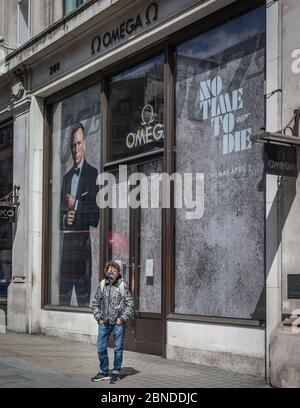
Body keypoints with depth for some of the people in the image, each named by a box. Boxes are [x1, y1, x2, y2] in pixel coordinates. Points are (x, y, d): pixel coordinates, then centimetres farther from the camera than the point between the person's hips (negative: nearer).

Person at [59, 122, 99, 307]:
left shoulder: (93, 173, -2)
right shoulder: (66, 176, 19)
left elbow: (96, 212, -9)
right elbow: (61, 209, 18)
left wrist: (76, 204, -13)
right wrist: (64, 218, -2)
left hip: (84, 241, -6)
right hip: (66, 240, 6)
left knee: (83, 295, -5)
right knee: (63, 294, 7)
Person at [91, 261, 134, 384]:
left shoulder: (122, 285, -7)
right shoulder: (102, 285, 3)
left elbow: (130, 304, -4)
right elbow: (95, 303, 12)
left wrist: (123, 318, -8)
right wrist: (98, 317, 5)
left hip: (118, 323, -4)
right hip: (104, 322, 4)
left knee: (118, 348, 4)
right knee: (101, 348, 8)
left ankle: (116, 373, 16)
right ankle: (104, 372, 23)